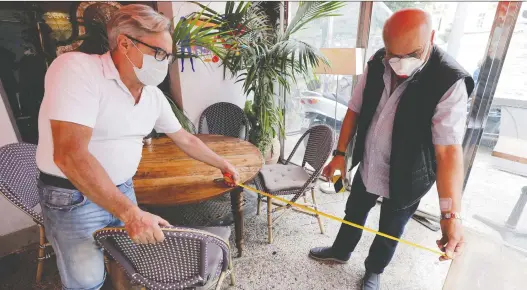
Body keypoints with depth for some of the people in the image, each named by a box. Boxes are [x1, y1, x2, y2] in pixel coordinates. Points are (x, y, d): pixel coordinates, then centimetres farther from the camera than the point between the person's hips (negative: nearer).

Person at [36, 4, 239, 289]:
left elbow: (185, 139, 9)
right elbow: (70, 154, -31)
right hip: (73, 197, -5)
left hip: (123, 190, 6)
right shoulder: (76, 68, -23)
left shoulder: (154, 96, -3)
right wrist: (131, 212, -34)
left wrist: (223, 165, 13)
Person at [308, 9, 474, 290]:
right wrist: (340, 153, -3)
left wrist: (451, 215, -38)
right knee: (353, 213, 26)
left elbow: (449, 150, -30)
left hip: (404, 178, -4)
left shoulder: (449, 82, -25)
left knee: (390, 230, 20)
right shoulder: (376, 64, -11)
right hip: (367, 167, 4)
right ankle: (340, 251, 54)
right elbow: (354, 110, -2)